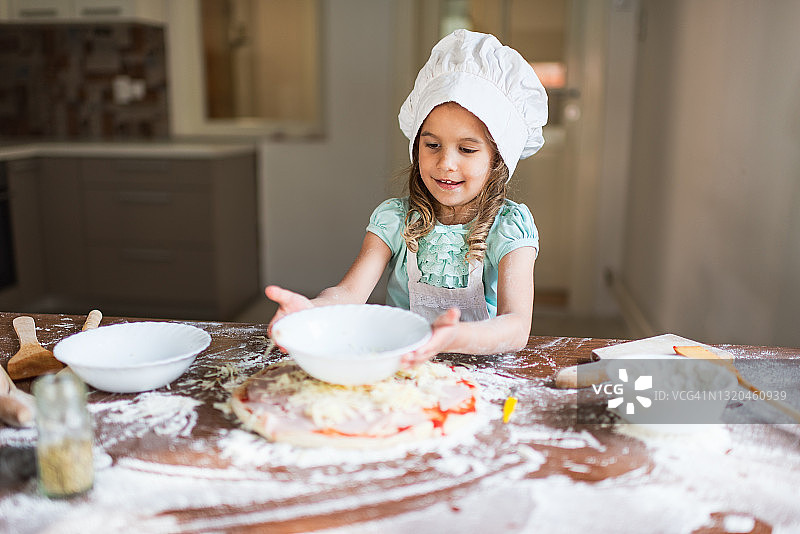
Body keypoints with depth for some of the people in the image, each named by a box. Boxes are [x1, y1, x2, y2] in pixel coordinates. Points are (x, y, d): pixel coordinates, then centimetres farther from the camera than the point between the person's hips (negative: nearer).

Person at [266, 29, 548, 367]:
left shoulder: (510, 227, -9)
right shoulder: (393, 219, -1)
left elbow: (517, 327, -24)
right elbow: (351, 291, -14)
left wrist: (451, 338, -46)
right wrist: (311, 310, -39)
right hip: (399, 371, 1)